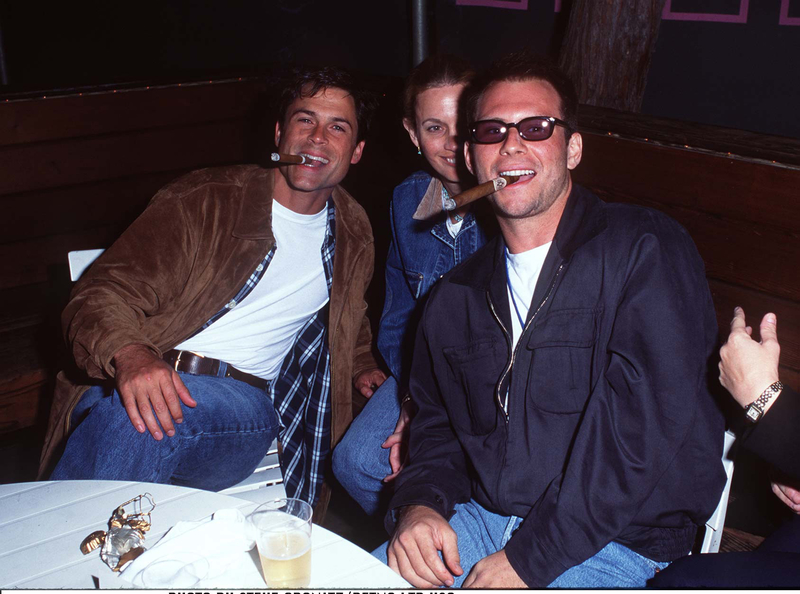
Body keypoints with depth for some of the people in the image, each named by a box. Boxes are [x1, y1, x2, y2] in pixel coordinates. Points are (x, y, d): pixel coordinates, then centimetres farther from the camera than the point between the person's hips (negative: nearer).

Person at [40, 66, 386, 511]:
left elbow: (350, 320, 40)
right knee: (135, 416, -39)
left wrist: (361, 366, 18)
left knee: (137, 426, -34)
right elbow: (102, 294, -3)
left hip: (244, 401, 1)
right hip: (145, 378, -1)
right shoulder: (203, 200, 5)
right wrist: (130, 354, -25)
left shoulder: (353, 233, 18)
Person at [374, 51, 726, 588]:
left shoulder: (646, 251, -9)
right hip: (484, 519, 6)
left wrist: (532, 557, -19)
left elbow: (646, 419, -18)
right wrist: (419, 504, -5)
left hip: (617, 540, -5)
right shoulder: (457, 297, 12)